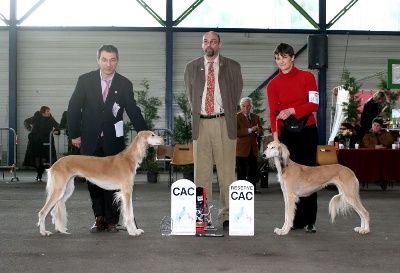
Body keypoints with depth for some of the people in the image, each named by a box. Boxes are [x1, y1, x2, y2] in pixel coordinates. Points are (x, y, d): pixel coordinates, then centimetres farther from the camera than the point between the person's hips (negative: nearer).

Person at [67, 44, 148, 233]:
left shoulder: (125, 84, 0)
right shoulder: (85, 80, -1)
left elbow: (133, 111, 0)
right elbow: (73, 108, 3)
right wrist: (74, 134, 1)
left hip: (113, 141, 0)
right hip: (90, 140, 1)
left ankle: (112, 220, 11)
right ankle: (99, 218, 17)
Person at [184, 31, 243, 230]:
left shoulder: (232, 67, 7)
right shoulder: (191, 68, 12)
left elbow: (236, 92, 10)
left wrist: (227, 116, 6)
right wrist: (197, 114, 10)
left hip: (224, 124, -1)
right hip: (200, 124, 2)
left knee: (226, 171, -2)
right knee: (201, 172, 2)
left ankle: (227, 216, 5)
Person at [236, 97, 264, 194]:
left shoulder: (256, 117, 15)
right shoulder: (236, 117, -3)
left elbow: (261, 131, 13)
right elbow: (236, 132, -15)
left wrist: (257, 130, -11)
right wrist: (250, 130, -20)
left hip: (253, 148, 5)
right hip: (241, 148, -5)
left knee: (253, 171, 7)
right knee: (241, 171, -1)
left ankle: (253, 188, 12)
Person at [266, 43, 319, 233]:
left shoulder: (307, 77, 0)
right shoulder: (273, 85, 3)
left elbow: (314, 105, -7)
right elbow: (273, 112, -6)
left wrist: (292, 110, -20)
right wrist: (275, 136, -20)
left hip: (307, 131, -1)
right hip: (286, 133, 1)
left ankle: (309, 221, 4)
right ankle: (295, 220, 9)